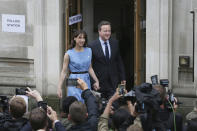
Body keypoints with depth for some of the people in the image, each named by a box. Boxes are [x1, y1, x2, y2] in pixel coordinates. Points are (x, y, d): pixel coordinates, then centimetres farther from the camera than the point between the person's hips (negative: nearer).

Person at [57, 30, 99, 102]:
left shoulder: (89, 51, 6)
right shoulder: (69, 54, -5)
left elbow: (90, 68, 13)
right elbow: (63, 71, -4)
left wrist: (96, 81, 5)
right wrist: (59, 87, -9)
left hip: (86, 81, 4)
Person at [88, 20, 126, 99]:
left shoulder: (115, 43, 7)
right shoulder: (92, 46, -6)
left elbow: (119, 62, 13)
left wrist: (122, 78, 10)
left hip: (113, 82, 3)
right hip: (99, 82, -3)